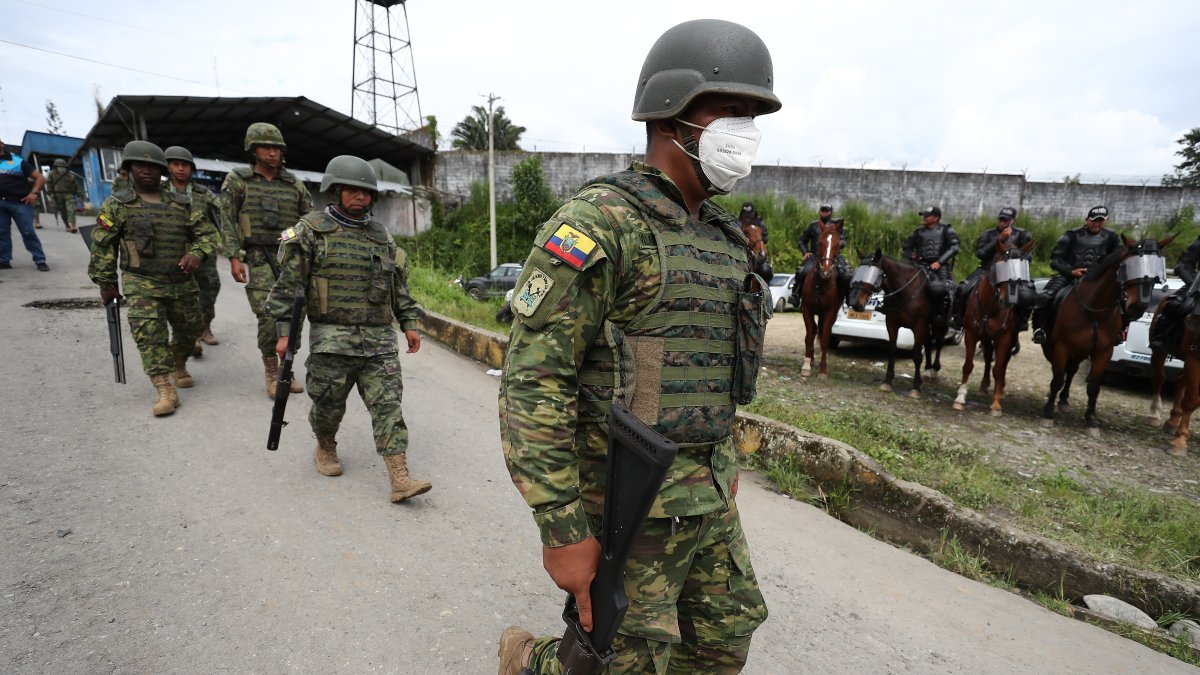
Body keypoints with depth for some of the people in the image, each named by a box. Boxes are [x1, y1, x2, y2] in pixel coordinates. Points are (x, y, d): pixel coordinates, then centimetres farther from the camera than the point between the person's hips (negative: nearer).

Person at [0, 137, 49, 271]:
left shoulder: (18, 161, 2)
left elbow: (40, 178, -2)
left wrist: (34, 193, -14)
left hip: (19, 203, -4)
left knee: (28, 233, -4)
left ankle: (40, 261, -2)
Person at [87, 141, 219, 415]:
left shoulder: (183, 204, 7)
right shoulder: (117, 205, 1)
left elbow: (208, 233, 9)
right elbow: (102, 247, 4)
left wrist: (197, 253, -12)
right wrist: (106, 284, 2)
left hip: (182, 283, 3)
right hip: (142, 284, -3)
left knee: (190, 328, 13)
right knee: (149, 333, -15)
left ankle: (178, 366, 40)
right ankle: (164, 390, -14)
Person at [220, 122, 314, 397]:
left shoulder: (294, 184, 8)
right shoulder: (237, 180, 2)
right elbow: (228, 222, -1)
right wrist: (234, 258, -10)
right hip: (258, 260, -3)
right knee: (269, 318, -12)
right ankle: (271, 374, 4)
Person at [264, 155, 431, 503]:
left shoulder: (381, 237, 13)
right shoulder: (312, 231, 0)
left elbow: (400, 287, 17)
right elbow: (288, 285, -3)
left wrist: (410, 323, 11)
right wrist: (284, 331, -9)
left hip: (379, 340, 3)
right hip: (332, 340, -2)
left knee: (388, 405, -5)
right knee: (329, 404, 9)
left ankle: (400, 480, -7)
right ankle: (325, 449, 40)